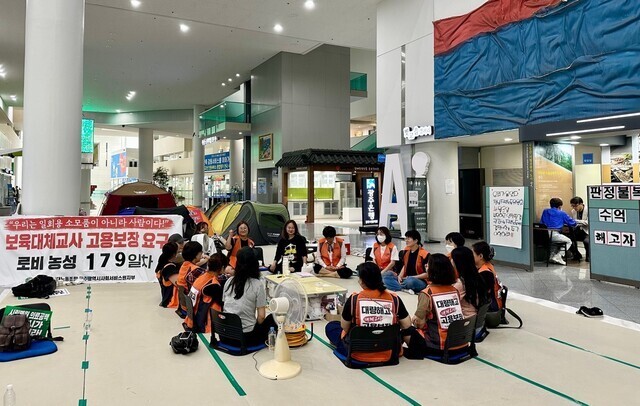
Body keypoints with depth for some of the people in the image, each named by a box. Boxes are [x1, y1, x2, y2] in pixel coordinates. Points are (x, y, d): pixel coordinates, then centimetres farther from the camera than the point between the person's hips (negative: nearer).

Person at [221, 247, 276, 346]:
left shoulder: (229, 281, 2)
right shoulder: (258, 284, -11)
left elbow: (224, 305, 12)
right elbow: (261, 316, -11)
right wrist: (256, 327, 10)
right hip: (246, 337, -5)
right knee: (273, 318, 16)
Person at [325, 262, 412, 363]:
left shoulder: (354, 299, -16)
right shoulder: (394, 299, -13)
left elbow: (344, 327, -4)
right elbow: (407, 325, -6)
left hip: (359, 353, 3)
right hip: (388, 354, -3)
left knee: (330, 326, 25)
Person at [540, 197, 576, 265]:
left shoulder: (545, 211, 18)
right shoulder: (562, 213, 9)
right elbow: (573, 223, 14)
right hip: (554, 234, -5)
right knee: (569, 241, 21)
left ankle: (552, 256, 29)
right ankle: (557, 257, 8)